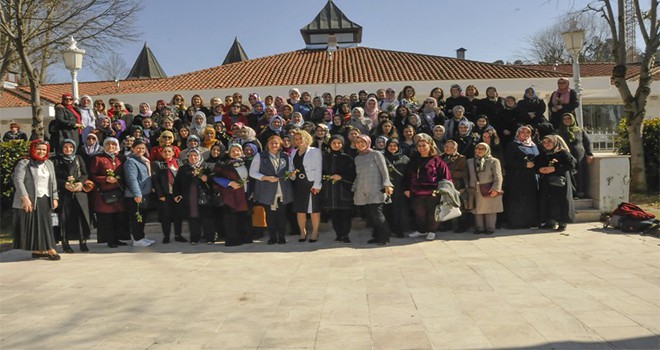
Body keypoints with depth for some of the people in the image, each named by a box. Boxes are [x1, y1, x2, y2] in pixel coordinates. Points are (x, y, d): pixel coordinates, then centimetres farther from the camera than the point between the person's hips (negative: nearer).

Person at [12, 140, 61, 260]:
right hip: (30, 200, -5)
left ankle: (40, 250, 7)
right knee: (32, 224, -3)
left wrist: (55, 198, 10)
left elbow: (53, 182, 18)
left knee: (46, 224, 2)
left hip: (45, 200, 5)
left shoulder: (49, 164, 17)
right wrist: (25, 198, -20)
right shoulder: (24, 163, -1)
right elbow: (18, 180, -11)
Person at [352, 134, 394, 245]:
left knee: (376, 213, -11)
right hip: (363, 192, 5)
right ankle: (377, 236, 11)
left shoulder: (376, 154, 1)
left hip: (375, 191, -5)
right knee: (370, 215, 2)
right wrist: (354, 190, 17)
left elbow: (384, 171, -3)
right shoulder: (357, 158, 17)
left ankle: (384, 237, -1)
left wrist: (387, 185, -13)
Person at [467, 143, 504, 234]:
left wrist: (496, 188, -17)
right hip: (475, 191, 3)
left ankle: (490, 228, 9)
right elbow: (468, 176, 15)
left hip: (490, 190, -3)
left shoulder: (494, 161, 2)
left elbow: (497, 176, -6)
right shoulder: (470, 161, 14)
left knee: (490, 210, 1)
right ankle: (479, 228, 15)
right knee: (477, 210, 6)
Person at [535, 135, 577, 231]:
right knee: (547, 200, 4)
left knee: (560, 201, -5)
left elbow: (572, 164, -13)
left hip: (560, 181, -5)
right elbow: (535, 165, 17)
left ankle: (562, 223, 3)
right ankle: (551, 221, 15)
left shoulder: (563, 153, -3)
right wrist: (540, 169, -6)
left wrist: (555, 168, -18)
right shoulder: (543, 155, 14)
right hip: (546, 183, 5)